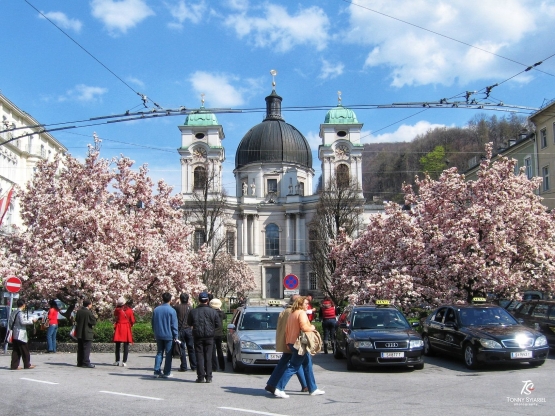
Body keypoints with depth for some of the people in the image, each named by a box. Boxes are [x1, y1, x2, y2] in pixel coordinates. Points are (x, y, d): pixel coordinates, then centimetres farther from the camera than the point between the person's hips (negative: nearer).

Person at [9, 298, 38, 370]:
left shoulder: (14, 312, 12)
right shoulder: (20, 313, -14)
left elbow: (10, 323, 16)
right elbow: (22, 322, -20)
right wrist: (32, 321, -12)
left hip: (15, 335, 8)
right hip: (20, 335, -8)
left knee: (16, 351, 9)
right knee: (25, 350, 0)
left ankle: (14, 365, 7)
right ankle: (27, 365, 4)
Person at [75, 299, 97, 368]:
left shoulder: (79, 311, 2)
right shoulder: (89, 313, -17)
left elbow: (76, 320, 13)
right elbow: (94, 322, -14)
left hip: (79, 333, 7)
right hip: (87, 333, -7)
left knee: (80, 348, 13)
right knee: (86, 348, -2)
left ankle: (80, 362, 18)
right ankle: (86, 363, -3)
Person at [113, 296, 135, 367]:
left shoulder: (117, 310, -5)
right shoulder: (130, 310, -3)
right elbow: (132, 321, -1)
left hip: (119, 328, 0)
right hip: (127, 329, 0)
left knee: (118, 345, 10)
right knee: (126, 346, 1)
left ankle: (117, 361, 13)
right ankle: (124, 362, -1)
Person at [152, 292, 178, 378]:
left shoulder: (156, 309, 5)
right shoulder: (171, 310, -11)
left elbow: (153, 323, 13)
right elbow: (174, 325, -9)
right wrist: (175, 336, -3)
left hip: (158, 335, 5)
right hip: (168, 335, -5)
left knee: (159, 353, 13)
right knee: (168, 354, 2)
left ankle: (157, 371, 10)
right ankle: (167, 373, 3)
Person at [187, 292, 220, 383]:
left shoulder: (193, 311, -1)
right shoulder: (213, 312, -2)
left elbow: (189, 323, 12)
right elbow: (218, 325, 2)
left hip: (198, 337, 0)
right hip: (209, 337, 0)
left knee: (199, 357, 4)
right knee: (208, 357, 5)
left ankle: (201, 377, 1)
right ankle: (208, 377, 4)